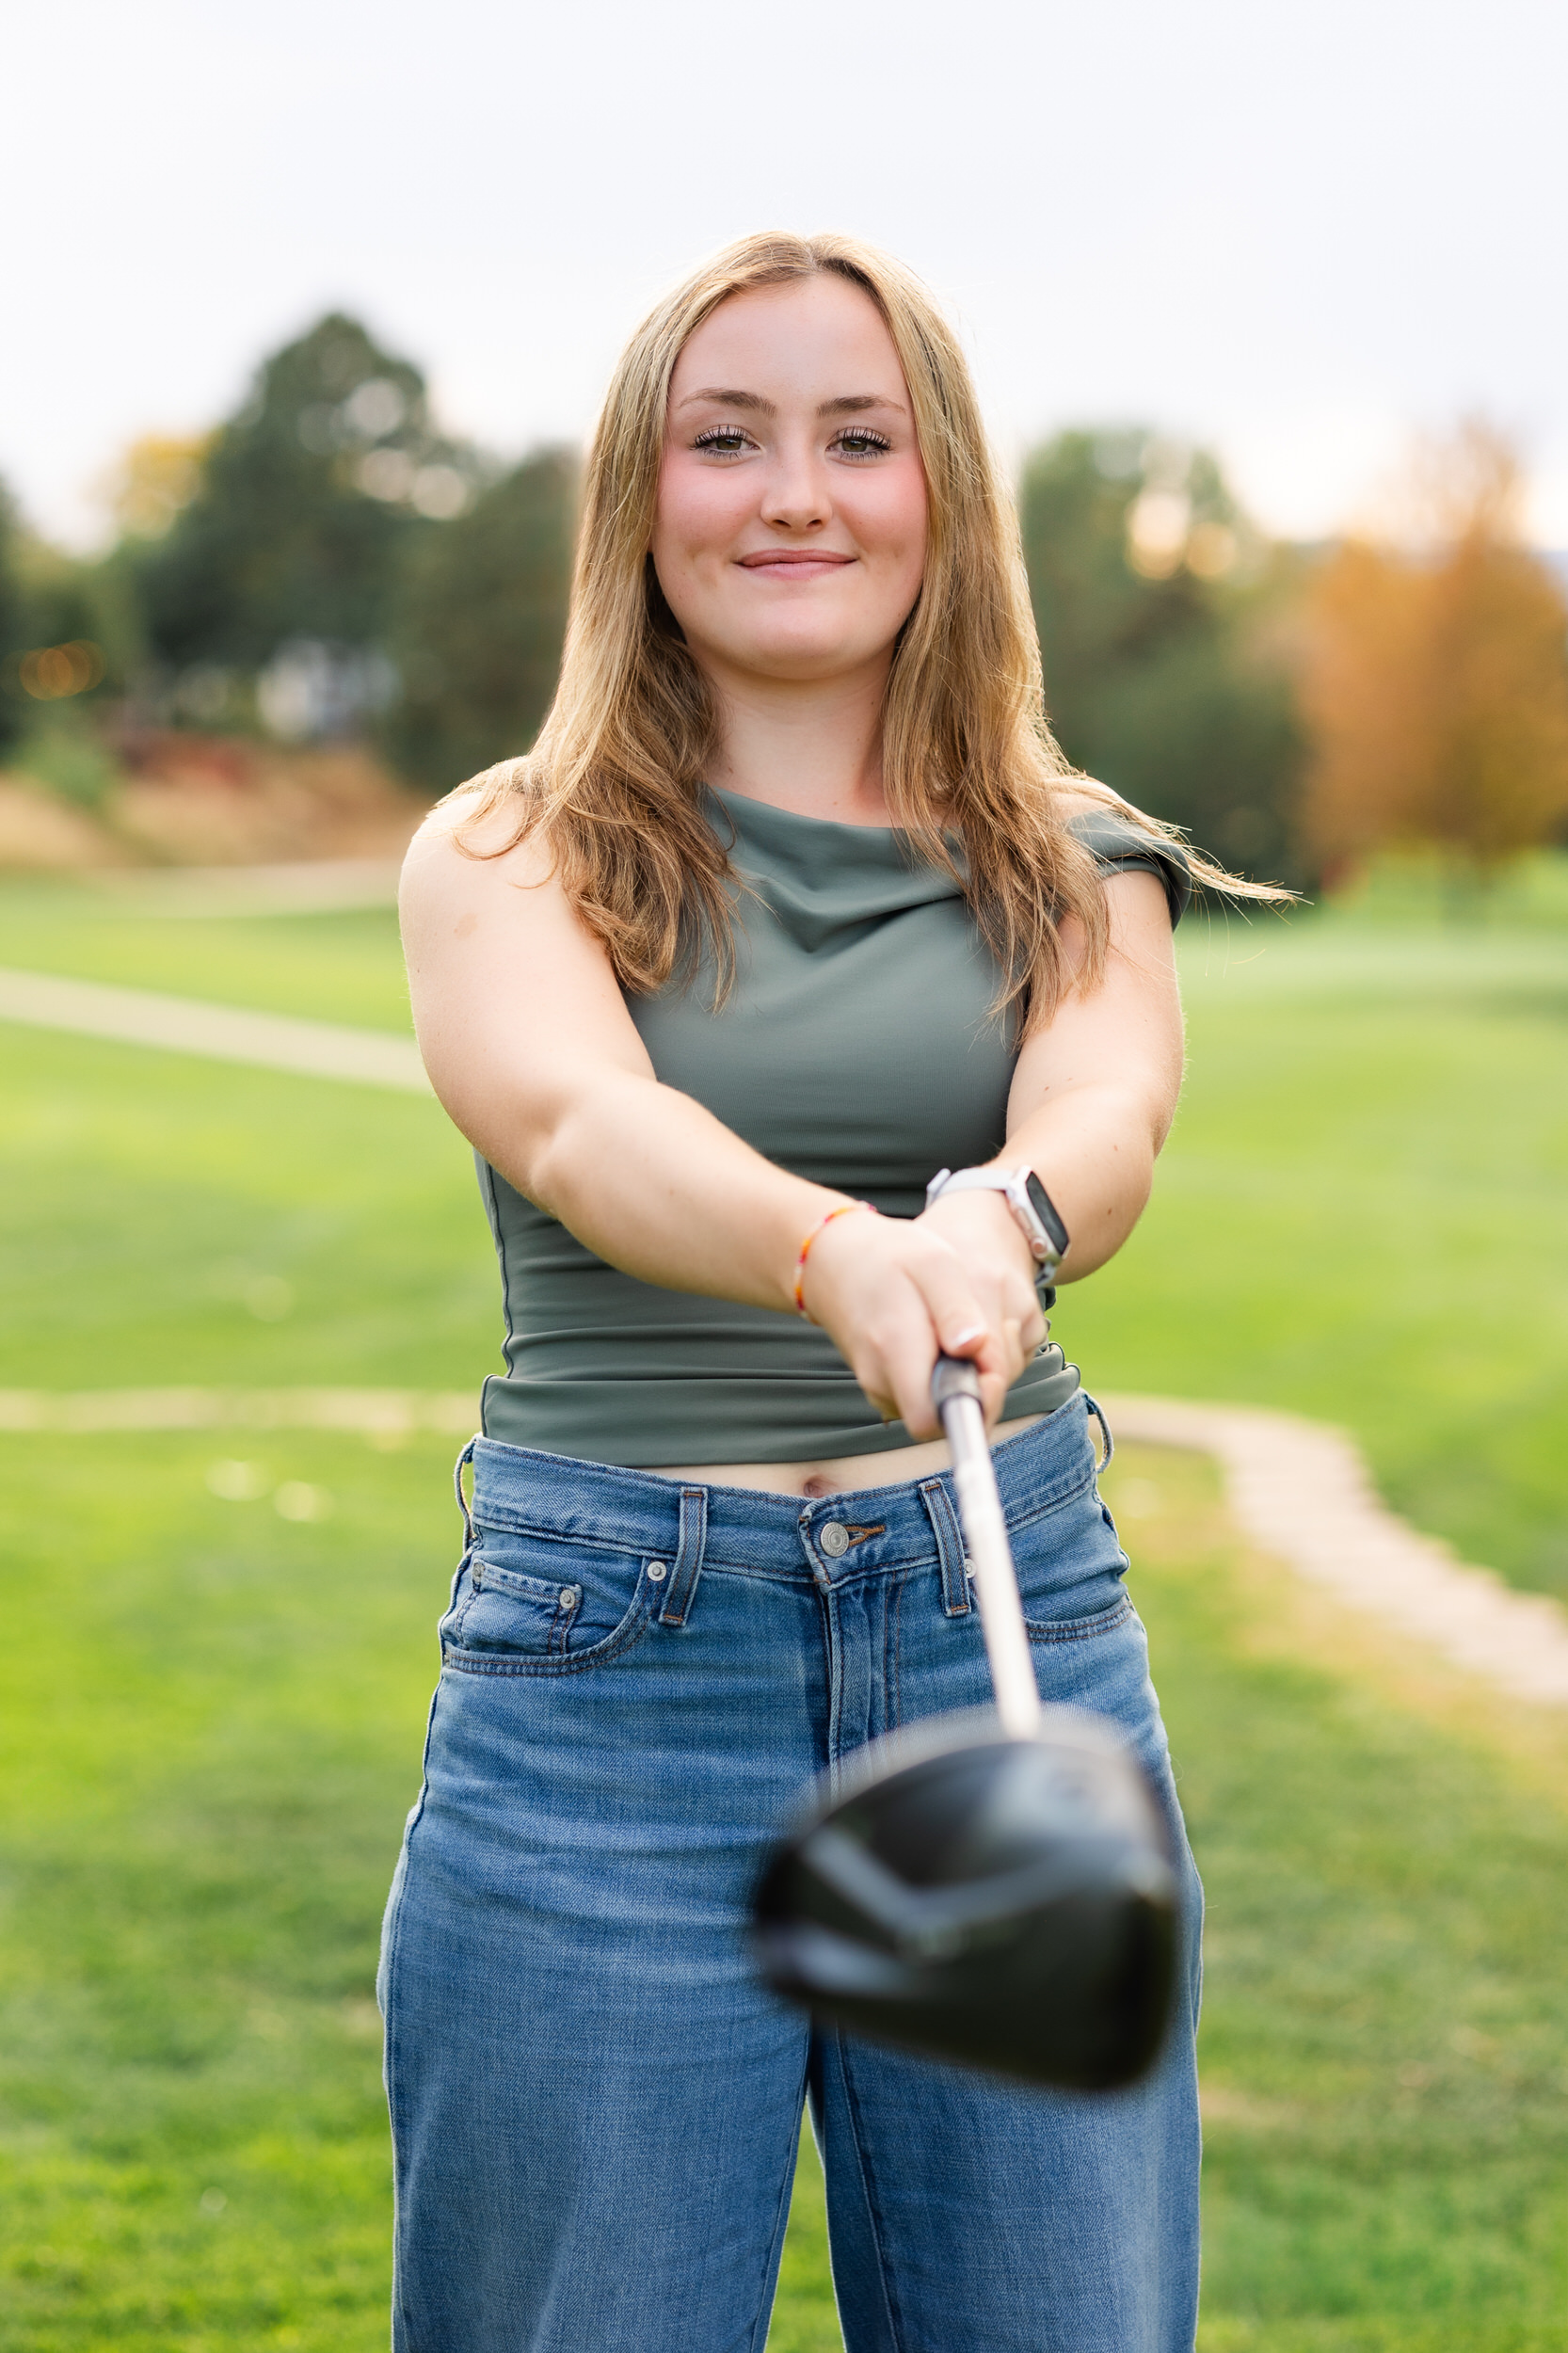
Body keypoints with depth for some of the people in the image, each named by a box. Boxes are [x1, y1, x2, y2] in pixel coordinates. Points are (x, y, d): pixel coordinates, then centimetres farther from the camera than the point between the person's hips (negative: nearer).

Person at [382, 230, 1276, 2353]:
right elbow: (577, 1125, -18)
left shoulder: (1073, 865, 8)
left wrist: (995, 1223, -38)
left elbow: (1105, 1110, -13)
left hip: (1011, 1626, 2)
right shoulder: (508, 860, 3)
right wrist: (839, 1255, -40)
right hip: (605, 1672, -1)